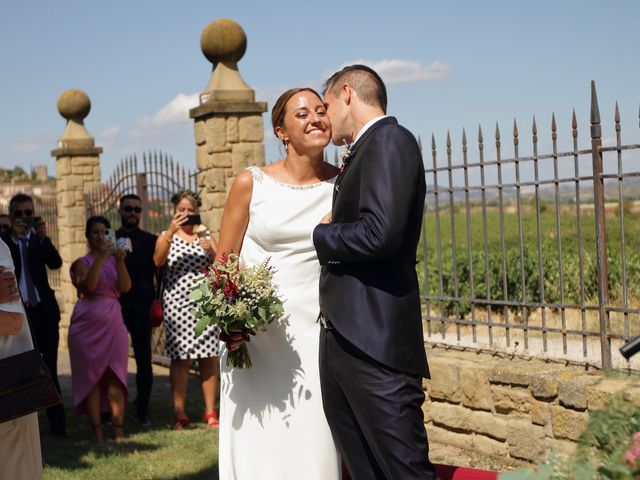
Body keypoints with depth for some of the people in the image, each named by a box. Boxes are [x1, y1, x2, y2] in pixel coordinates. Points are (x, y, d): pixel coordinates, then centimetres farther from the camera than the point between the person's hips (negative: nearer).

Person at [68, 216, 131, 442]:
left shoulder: (114, 259, 12)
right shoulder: (83, 262, 4)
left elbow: (125, 287, -4)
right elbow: (88, 285, -16)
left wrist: (120, 262, -17)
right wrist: (100, 258, -23)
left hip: (113, 323, 2)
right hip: (88, 323, -2)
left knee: (115, 379, -4)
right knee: (91, 378, -1)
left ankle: (119, 432, -4)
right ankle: (97, 432, 2)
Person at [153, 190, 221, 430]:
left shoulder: (205, 235, 14)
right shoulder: (166, 236, 8)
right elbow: (158, 260, -12)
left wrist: (211, 252, -14)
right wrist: (171, 231, -22)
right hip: (177, 302, -2)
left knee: (209, 356, -1)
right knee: (179, 358, -2)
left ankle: (210, 411, 5)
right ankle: (179, 414, 2)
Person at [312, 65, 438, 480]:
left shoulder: (389, 140, -8)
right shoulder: (360, 156, 21)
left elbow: (380, 234, -20)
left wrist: (321, 235, -5)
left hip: (375, 347, -10)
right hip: (341, 344, 10)